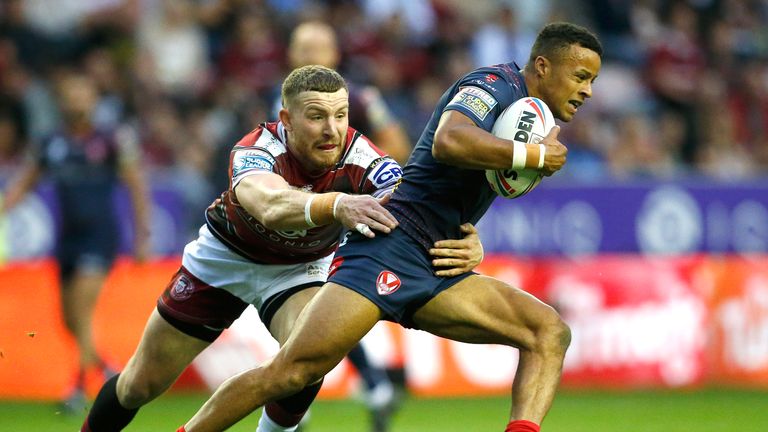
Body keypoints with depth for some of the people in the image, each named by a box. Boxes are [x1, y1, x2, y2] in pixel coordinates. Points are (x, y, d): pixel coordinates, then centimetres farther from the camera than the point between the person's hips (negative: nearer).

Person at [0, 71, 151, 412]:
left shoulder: (113, 142, -4)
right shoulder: (51, 145, 8)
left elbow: (137, 189, -1)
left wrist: (143, 236, -4)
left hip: (100, 235, -5)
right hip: (68, 237, 5)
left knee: (81, 314, -17)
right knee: (70, 320, 9)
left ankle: (80, 388, -13)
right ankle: (106, 371, 33)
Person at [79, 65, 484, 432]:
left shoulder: (362, 162, -31)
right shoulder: (256, 150, -36)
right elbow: (270, 206, -59)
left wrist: (467, 243, -67)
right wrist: (337, 204, -78)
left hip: (300, 268, 1)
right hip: (225, 257, -1)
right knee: (141, 384, 7)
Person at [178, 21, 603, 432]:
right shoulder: (494, 84, -7)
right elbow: (448, 141, -29)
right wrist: (535, 156, -20)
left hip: (434, 272, 9)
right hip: (389, 247, -9)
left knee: (550, 332, -7)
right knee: (291, 372, -16)